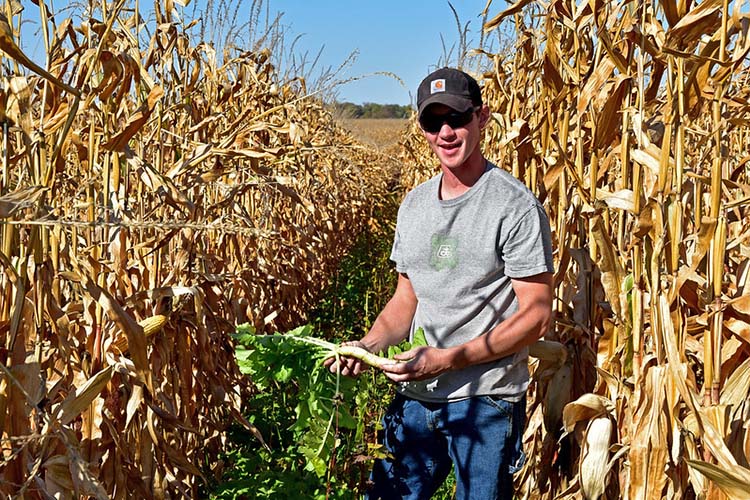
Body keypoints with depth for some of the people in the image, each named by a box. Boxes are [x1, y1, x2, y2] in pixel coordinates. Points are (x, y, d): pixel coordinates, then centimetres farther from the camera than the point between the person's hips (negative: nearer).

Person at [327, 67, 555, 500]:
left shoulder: (515, 205, -12)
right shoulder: (414, 204, 9)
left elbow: (537, 313, -14)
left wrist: (447, 359, -20)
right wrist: (369, 344, -5)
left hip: (486, 401, -6)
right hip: (416, 398, 6)